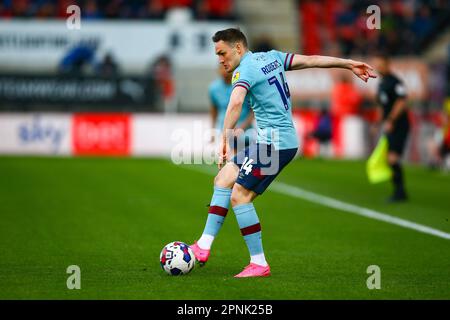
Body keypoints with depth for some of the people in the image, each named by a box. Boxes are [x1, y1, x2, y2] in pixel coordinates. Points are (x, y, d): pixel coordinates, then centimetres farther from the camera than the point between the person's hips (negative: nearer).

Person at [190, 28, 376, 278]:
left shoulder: (245, 69, -12)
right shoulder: (271, 57, 14)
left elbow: (236, 101, -31)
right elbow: (310, 60, 17)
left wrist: (225, 139, -34)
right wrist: (349, 64, 24)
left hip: (274, 142, -10)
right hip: (285, 138, 10)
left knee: (240, 196, -9)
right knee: (223, 178, 11)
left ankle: (259, 264, -6)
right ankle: (204, 247, 8)